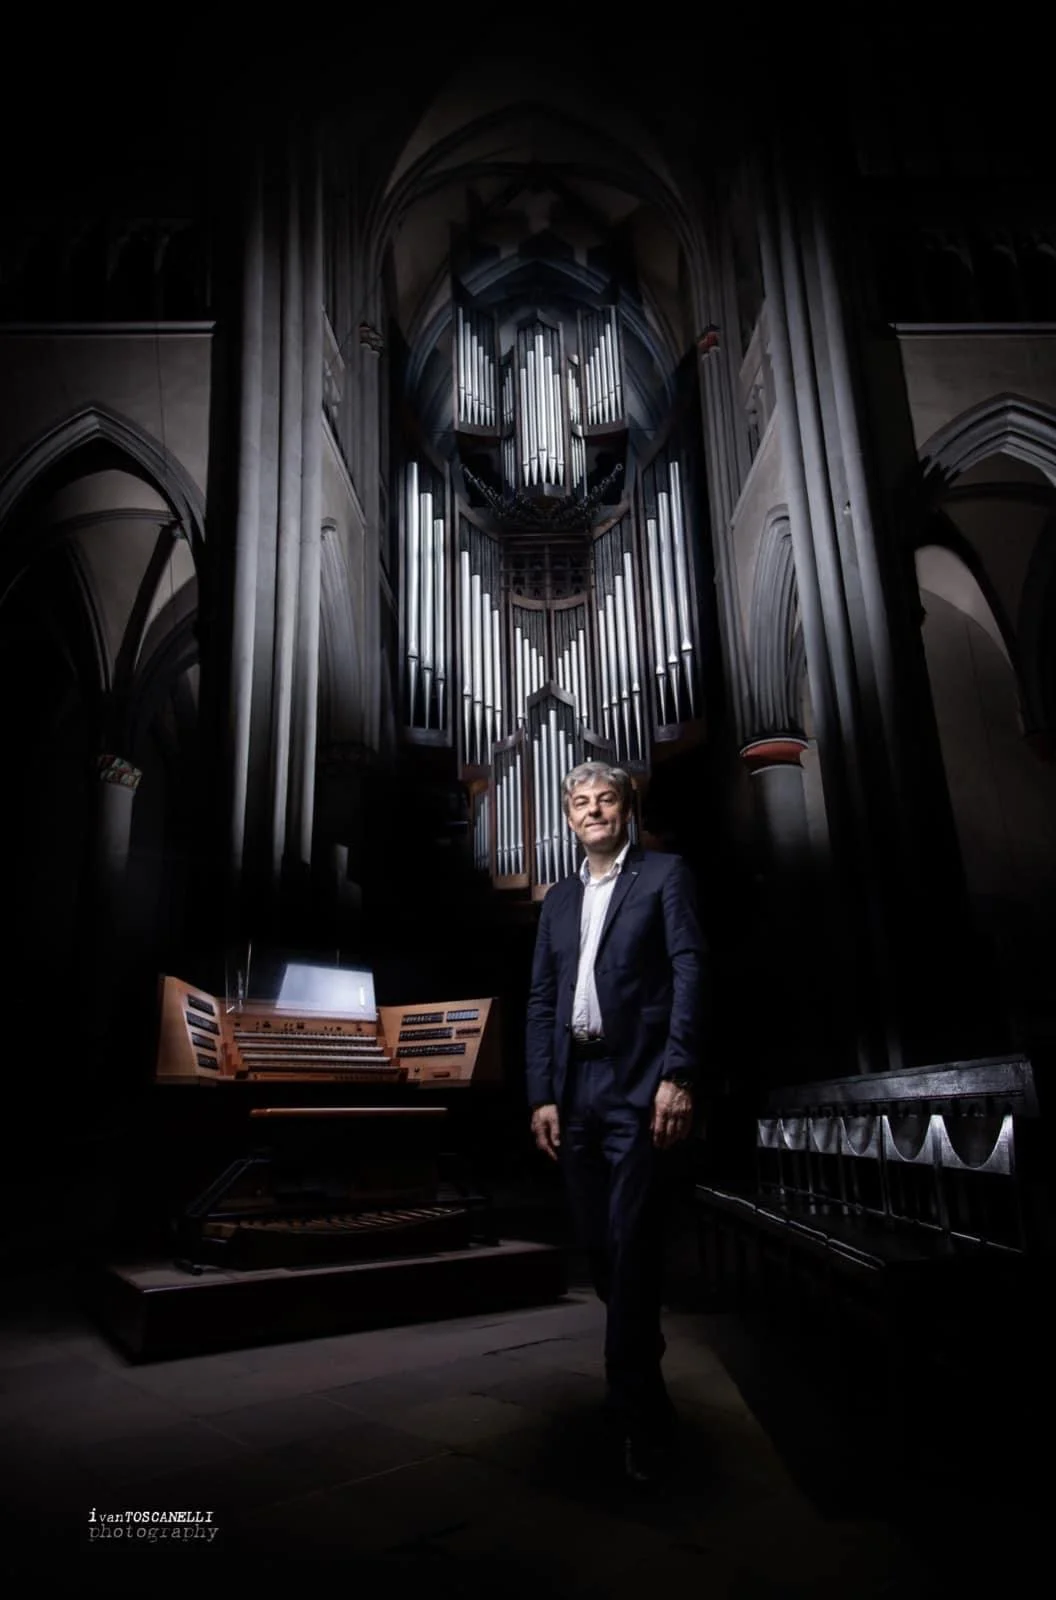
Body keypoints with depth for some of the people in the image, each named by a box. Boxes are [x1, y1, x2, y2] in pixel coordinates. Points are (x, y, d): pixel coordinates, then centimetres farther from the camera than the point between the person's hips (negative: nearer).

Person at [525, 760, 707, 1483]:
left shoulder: (665, 875, 3)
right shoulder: (559, 900, 18)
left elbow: (690, 972, -6)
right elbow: (541, 1002, 14)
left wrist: (678, 1076, -15)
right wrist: (542, 1094, 5)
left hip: (639, 1084, -5)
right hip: (575, 1088, 5)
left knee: (632, 1242, -6)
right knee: (598, 1242, 12)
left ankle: (638, 1409, 9)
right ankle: (642, 1372, 33)